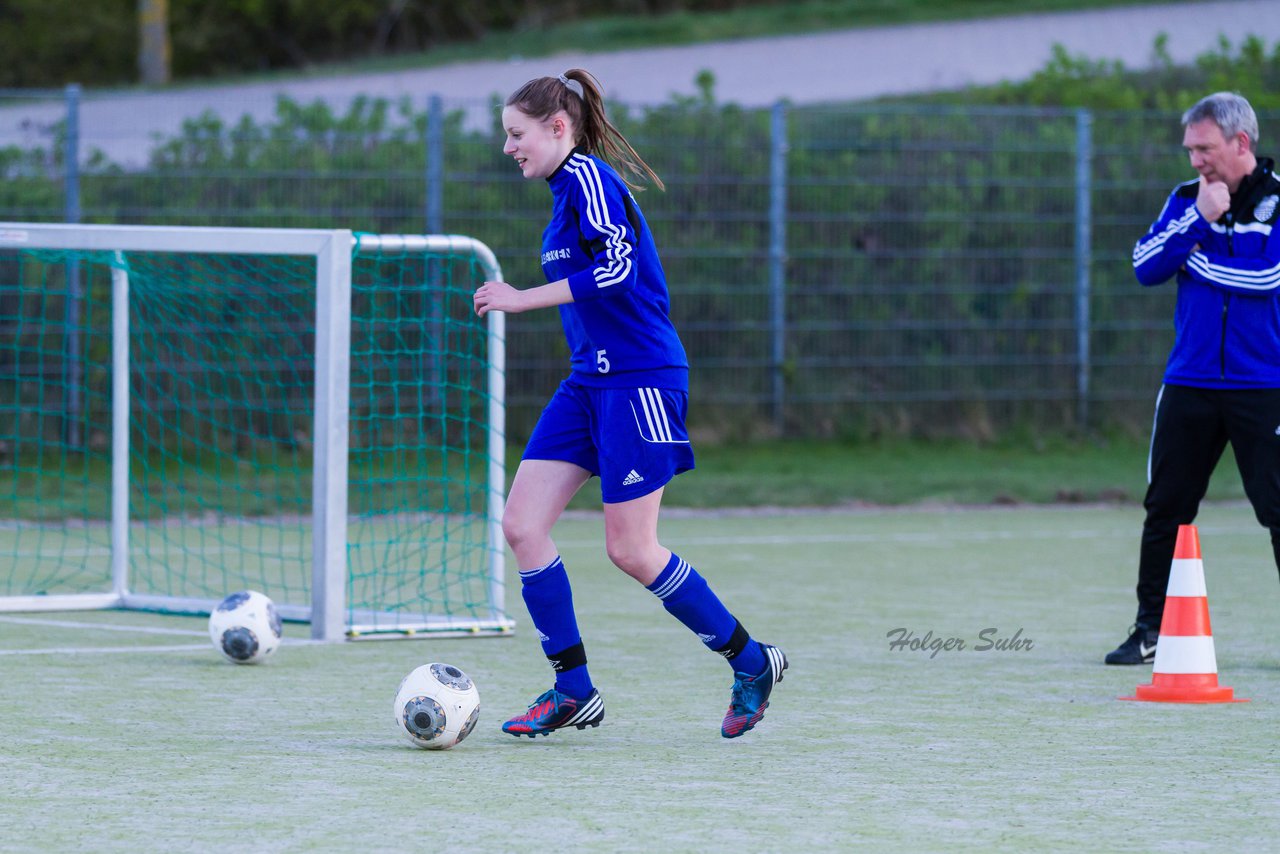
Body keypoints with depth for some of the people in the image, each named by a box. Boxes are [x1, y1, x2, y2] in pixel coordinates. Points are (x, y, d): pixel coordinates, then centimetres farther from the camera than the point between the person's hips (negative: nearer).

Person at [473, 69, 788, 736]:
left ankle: (751, 662, 11)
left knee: (630, 551, -6)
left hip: (638, 379, -10)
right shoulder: (568, 187, 17)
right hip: (589, 381, 10)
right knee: (521, 524, -1)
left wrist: (524, 299, -20)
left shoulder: (587, 176, -11)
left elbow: (619, 269, -24)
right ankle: (574, 692, 5)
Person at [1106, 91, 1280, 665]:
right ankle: (1150, 630, 15)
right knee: (1165, 510, 5)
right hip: (1190, 383, 4)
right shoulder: (1187, 199, 10)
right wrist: (1199, 218, -11)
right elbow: (1146, 267, -2)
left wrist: (1192, 252, -6)